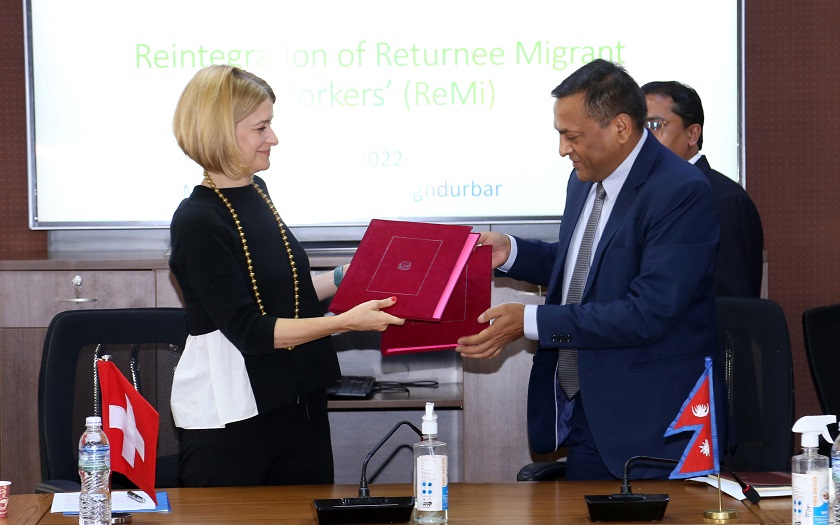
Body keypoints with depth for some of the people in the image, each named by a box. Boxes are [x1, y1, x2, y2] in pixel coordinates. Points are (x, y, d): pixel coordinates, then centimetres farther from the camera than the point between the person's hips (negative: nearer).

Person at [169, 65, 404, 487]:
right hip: (229, 417, -8)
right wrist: (344, 322, -25)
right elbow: (248, 330, -21)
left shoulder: (253, 193, 8)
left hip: (297, 401, 8)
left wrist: (344, 278, 12)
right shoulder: (197, 222, -17)